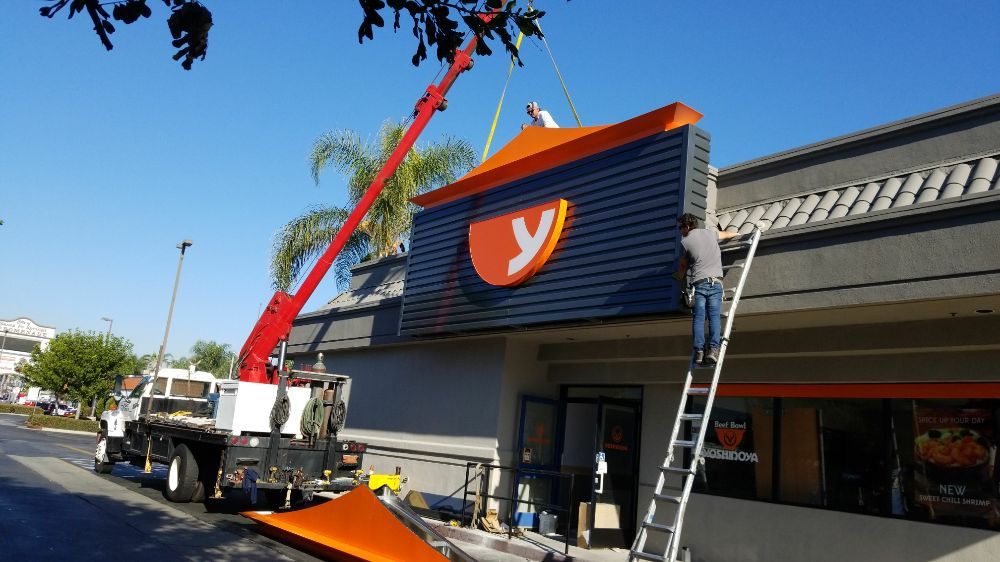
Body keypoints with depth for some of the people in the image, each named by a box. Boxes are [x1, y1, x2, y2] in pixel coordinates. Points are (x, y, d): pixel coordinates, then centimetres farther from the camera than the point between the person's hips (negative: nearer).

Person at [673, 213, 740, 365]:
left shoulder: (685, 242, 6)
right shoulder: (710, 233, 16)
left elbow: (682, 264, 16)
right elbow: (727, 234, 38)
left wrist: (678, 276, 36)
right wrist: (738, 233, 60)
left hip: (698, 283, -2)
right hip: (715, 281, 2)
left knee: (698, 318, -3)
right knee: (714, 316, -5)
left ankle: (699, 351, -12)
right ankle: (713, 349, -17)